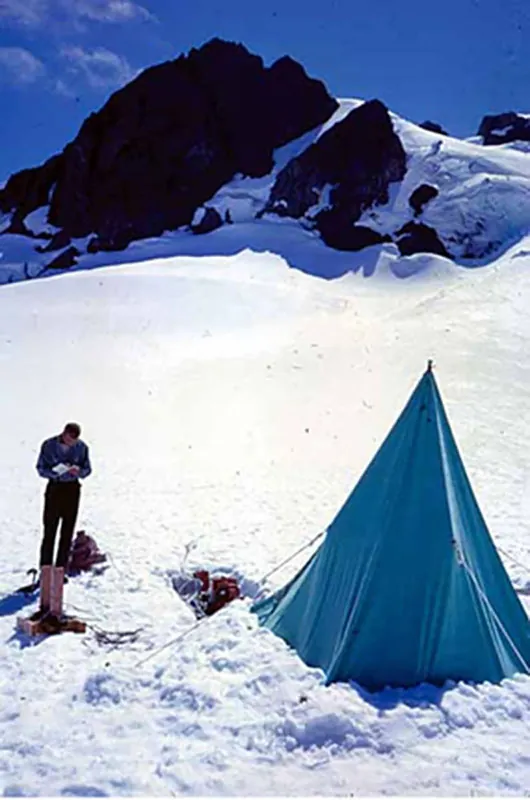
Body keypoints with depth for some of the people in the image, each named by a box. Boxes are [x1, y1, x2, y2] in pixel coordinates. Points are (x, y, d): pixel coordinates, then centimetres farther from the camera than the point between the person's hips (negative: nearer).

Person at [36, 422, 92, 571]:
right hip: (54, 488, -2)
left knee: (67, 531, 4)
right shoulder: (48, 445, -9)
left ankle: (61, 569, 13)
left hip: (72, 489, 2)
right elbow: (40, 468, -4)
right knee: (49, 530, -4)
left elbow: (87, 469, 3)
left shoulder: (82, 447, -5)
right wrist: (54, 472, -23)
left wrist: (78, 471, -19)